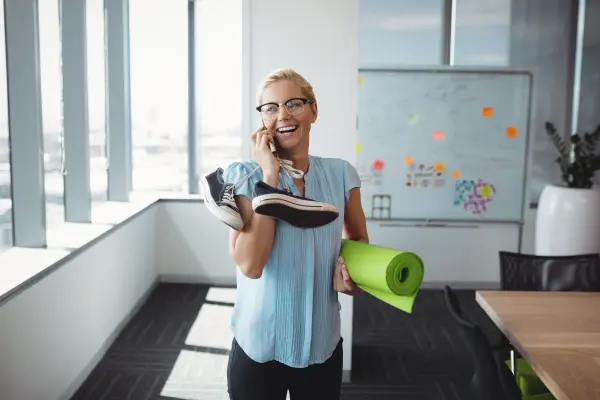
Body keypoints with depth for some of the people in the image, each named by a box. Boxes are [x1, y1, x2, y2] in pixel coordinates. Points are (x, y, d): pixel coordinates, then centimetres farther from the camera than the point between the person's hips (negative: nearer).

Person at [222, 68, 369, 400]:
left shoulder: (340, 174, -2)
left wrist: (353, 274, -9)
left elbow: (358, 241, 13)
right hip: (259, 347, -2)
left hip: (323, 345, 3)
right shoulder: (245, 175, -10)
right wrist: (270, 176, -21)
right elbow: (249, 265, -22)